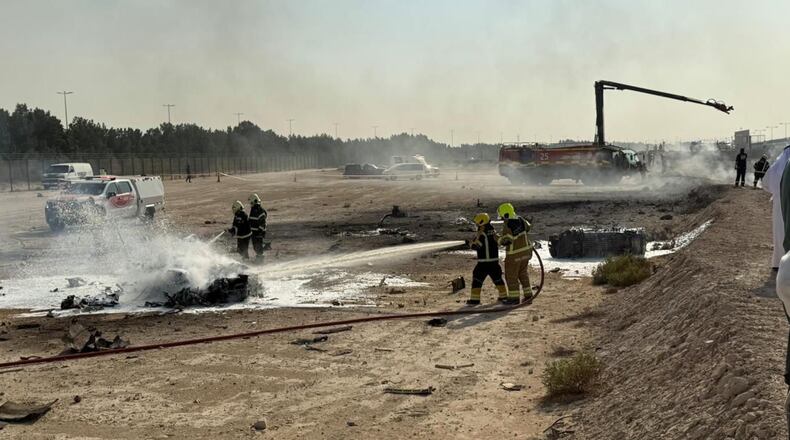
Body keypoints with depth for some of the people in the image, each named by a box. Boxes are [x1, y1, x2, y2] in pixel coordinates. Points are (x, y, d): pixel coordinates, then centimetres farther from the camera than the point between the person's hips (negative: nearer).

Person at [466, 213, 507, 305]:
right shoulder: (494, 232, 7)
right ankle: (503, 296, 26)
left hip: (483, 262, -7)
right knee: (497, 278, 20)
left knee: (477, 279, 0)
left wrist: (470, 244, 5)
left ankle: (475, 299, -4)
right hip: (495, 260, 7)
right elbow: (498, 243, 18)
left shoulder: (481, 234, -15)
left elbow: (475, 246, -16)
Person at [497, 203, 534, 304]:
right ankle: (528, 295, 19)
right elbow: (528, 227, 18)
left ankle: (514, 297, 9)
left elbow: (505, 241, -28)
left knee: (511, 276, 5)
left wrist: (499, 239, -9)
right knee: (523, 273, 18)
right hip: (526, 250, 8)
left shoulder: (507, 226, -24)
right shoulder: (520, 220, -1)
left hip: (514, 253, -8)